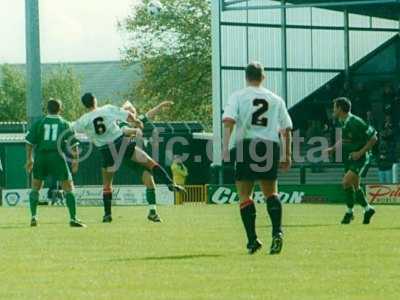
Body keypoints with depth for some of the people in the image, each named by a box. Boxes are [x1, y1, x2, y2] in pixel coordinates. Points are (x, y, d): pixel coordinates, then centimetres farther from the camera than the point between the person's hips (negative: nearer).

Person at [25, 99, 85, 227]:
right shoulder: (64, 124, 7)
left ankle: (33, 217, 10)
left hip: (40, 158, 1)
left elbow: (29, 142, 5)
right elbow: (74, 143, 5)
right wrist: (75, 159, 14)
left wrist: (29, 159, 12)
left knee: (35, 188, 18)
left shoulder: (38, 123, 8)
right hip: (58, 157, -1)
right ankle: (73, 219, -5)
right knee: (69, 188, 4)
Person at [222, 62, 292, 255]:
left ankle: (252, 240, -6)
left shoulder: (238, 97, 7)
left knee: (244, 195, 4)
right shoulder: (276, 100, 15)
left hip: (245, 145, -2)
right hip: (270, 145, 2)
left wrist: (226, 146, -13)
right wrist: (287, 155, 17)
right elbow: (287, 129, 12)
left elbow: (229, 120, -9)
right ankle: (277, 231, -11)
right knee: (271, 193, 12)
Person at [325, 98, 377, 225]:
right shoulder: (342, 123, 4)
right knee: (355, 186, 13)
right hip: (349, 158, 9)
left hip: (360, 158, -9)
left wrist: (360, 152, -21)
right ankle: (367, 209, 29)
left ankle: (349, 212, -6)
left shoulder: (356, 123, -21)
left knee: (346, 182, -20)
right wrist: (333, 148, 7)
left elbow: (373, 138, -17)